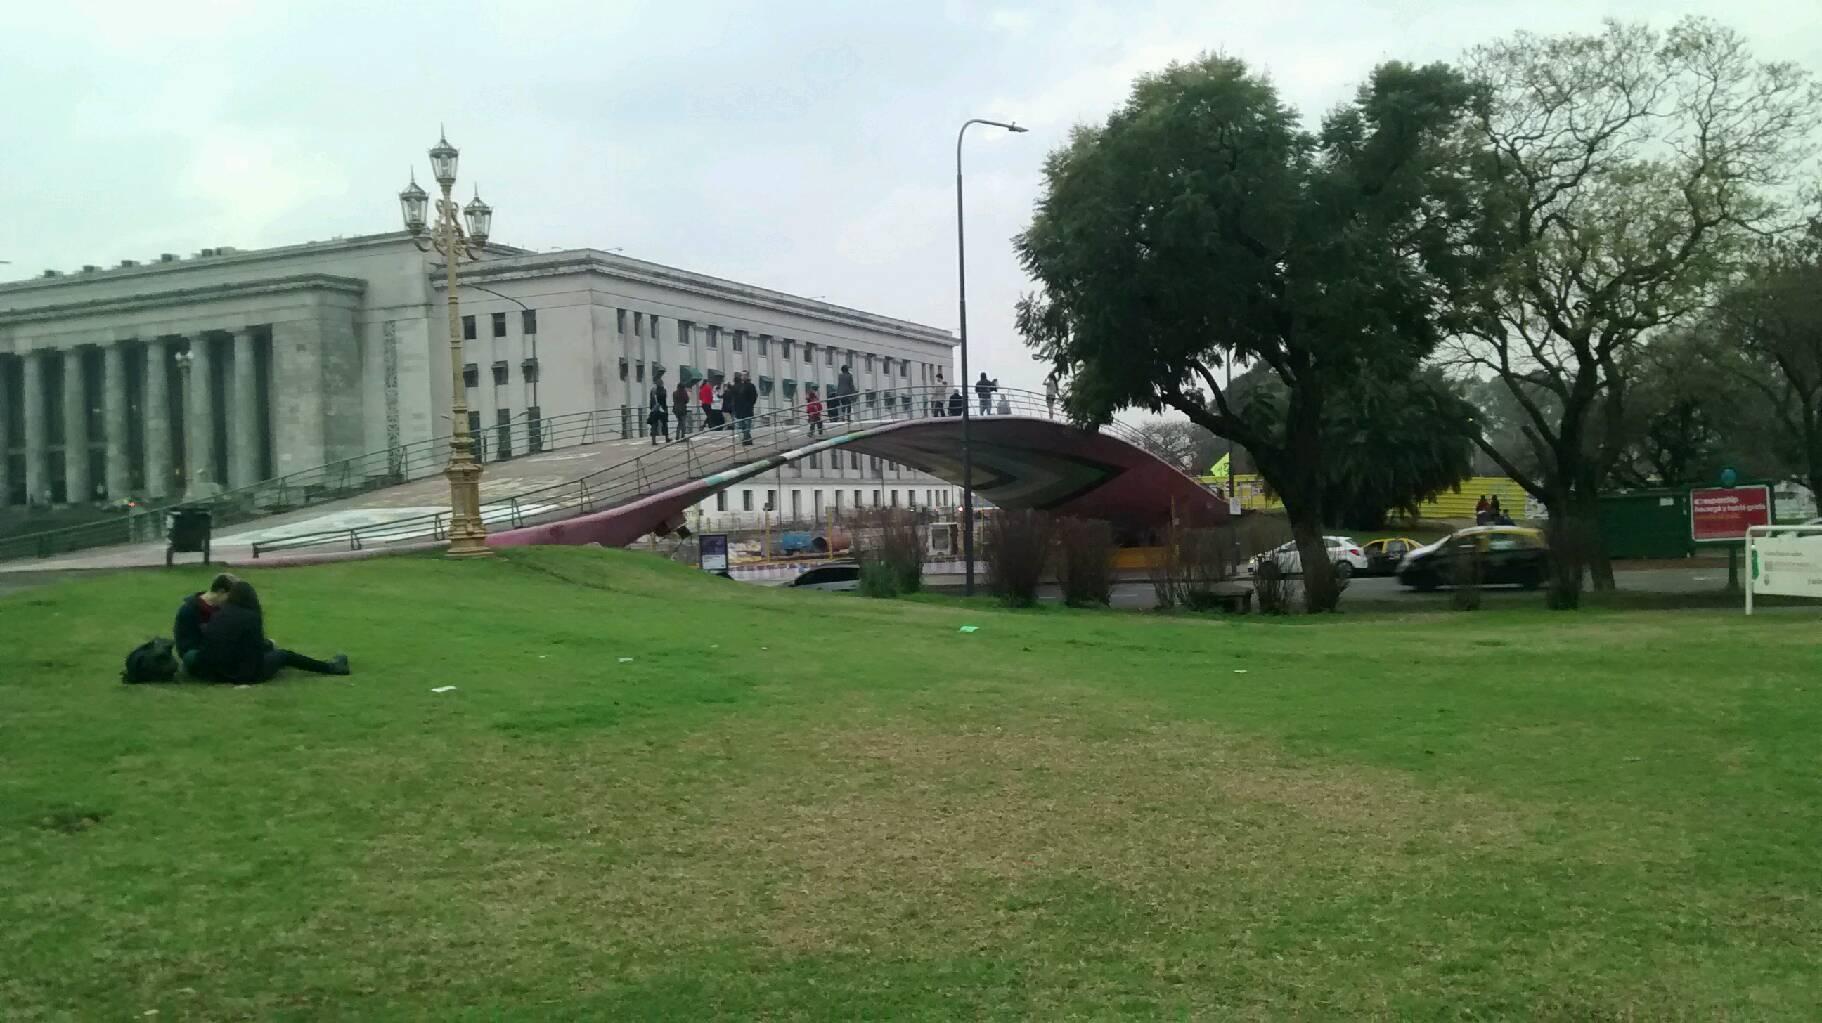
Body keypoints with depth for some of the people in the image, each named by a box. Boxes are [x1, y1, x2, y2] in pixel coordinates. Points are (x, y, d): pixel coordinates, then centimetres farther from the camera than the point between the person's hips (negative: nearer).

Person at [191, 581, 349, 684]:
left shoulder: (219, 613, 3)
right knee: (285, 655, 15)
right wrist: (269, 644, 16)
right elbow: (258, 648, -8)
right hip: (244, 674, -6)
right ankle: (330, 667, 28)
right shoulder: (251, 617, -14)